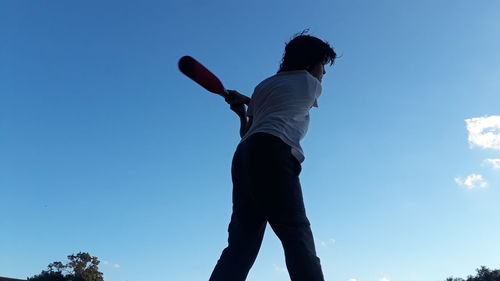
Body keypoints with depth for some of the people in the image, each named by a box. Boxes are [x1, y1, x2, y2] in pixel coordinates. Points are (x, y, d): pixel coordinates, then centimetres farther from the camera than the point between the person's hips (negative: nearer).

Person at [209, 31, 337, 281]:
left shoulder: (262, 86, 29)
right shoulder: (311, 83, 16)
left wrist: (242, 112, 40)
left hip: (244, 154, 7)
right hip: (273, 152, -6)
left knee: (240, 244, 0)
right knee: (297, 234, -16)